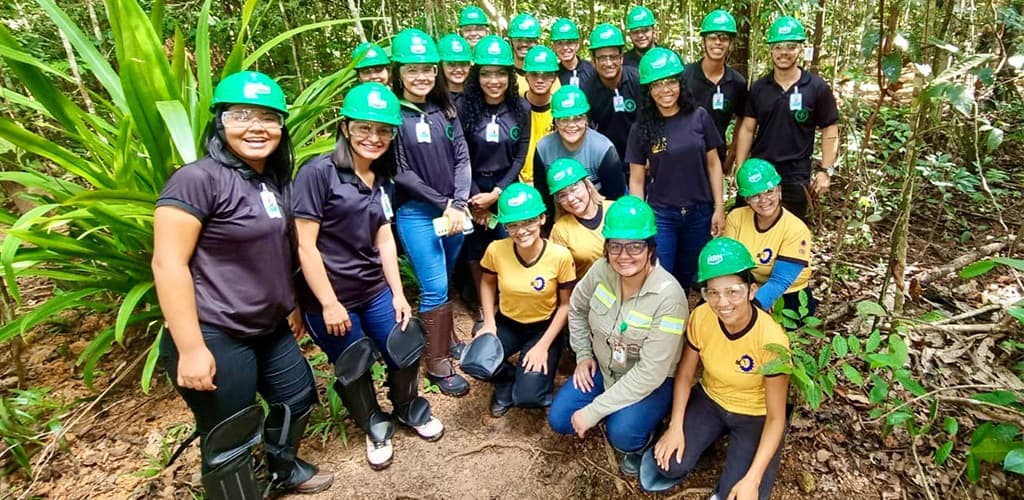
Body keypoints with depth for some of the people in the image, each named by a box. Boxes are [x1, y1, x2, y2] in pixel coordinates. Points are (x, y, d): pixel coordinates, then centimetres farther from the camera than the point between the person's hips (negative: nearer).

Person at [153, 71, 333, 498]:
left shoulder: (277, 181, 8)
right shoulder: (198, 179, -18)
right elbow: (168, 263, -21)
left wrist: (291, 305, 20)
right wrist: (190, 349, -23)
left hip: (270, 328, 9)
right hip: (215, 337, -9)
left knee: (298, 397, 24)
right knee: (229, 439, 6)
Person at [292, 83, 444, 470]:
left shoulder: (383, 179, 6)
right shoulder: (318, 173, -17)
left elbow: (384, 239, 8)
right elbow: (305, 245, -17)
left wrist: (398, 293, 4)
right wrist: (329, 304, -16)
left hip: (376, 291, 6)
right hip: (330, 298, -5)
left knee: (405, 355, 12)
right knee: (354, 372, 13)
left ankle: (408, 408, 43)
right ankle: (375, 427, 40)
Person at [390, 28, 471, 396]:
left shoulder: (445, 109, 6)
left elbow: (462, 158, 3)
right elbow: (401, 172, -11)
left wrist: (458, 203, -10)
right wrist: (442, 204, -10)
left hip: (455, 208, 5)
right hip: (415, 211, -4)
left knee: (446, 281, 14)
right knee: (435, 287, -5)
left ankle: (448, 339, 33)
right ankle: (438, 362, 10)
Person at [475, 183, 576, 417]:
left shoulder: (560, 256, -22)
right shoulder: (496, 250, -17)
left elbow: (566, 304, -10)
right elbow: (487, 283, 5)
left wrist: (543, 346, -15)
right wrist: (489, 322, -7)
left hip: (544, 328, -2)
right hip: (507, 323, 2)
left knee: (527, 396, -20)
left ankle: (537, 377, 18)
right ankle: (507, 381, 9)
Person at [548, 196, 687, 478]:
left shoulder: (668, 296, -31)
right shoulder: (601, 270, -16)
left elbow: (651, 373, -30)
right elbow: (577, 308, 8)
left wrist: (593, 411, -26)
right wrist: (583, 355, 0)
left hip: (652, 382, -5)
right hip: (603, 367, 5)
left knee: (622, 433, -29)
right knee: (559, 420, -6)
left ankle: (641, 443, 7)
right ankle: (614, 411, 19)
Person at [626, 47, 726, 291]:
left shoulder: (699, 117, -3)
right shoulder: (641, 128, -4)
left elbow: (713, 164, 3)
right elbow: (636, 179, -1)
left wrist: (719, 207, 0)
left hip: (700, 213, 1)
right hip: (661, 215, -1)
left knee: (687, 278, 15)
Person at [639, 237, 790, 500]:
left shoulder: (771, 340, -30)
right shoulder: (700, 317, -20)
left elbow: (776, 418, -21)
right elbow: (685, 374, -4)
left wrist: (752, 479, -25)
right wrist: (676, 427, -13)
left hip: (756, 416, -2)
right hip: (710, 400, 3)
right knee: (669, 466, -16)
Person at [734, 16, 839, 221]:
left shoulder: (817, 88, -4)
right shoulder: (758, 87, 3)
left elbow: (830, 131, 1)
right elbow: (747, 129, 5)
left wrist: (826, 170, -5)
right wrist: (740, 168, 0)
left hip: (795, 177, -2)